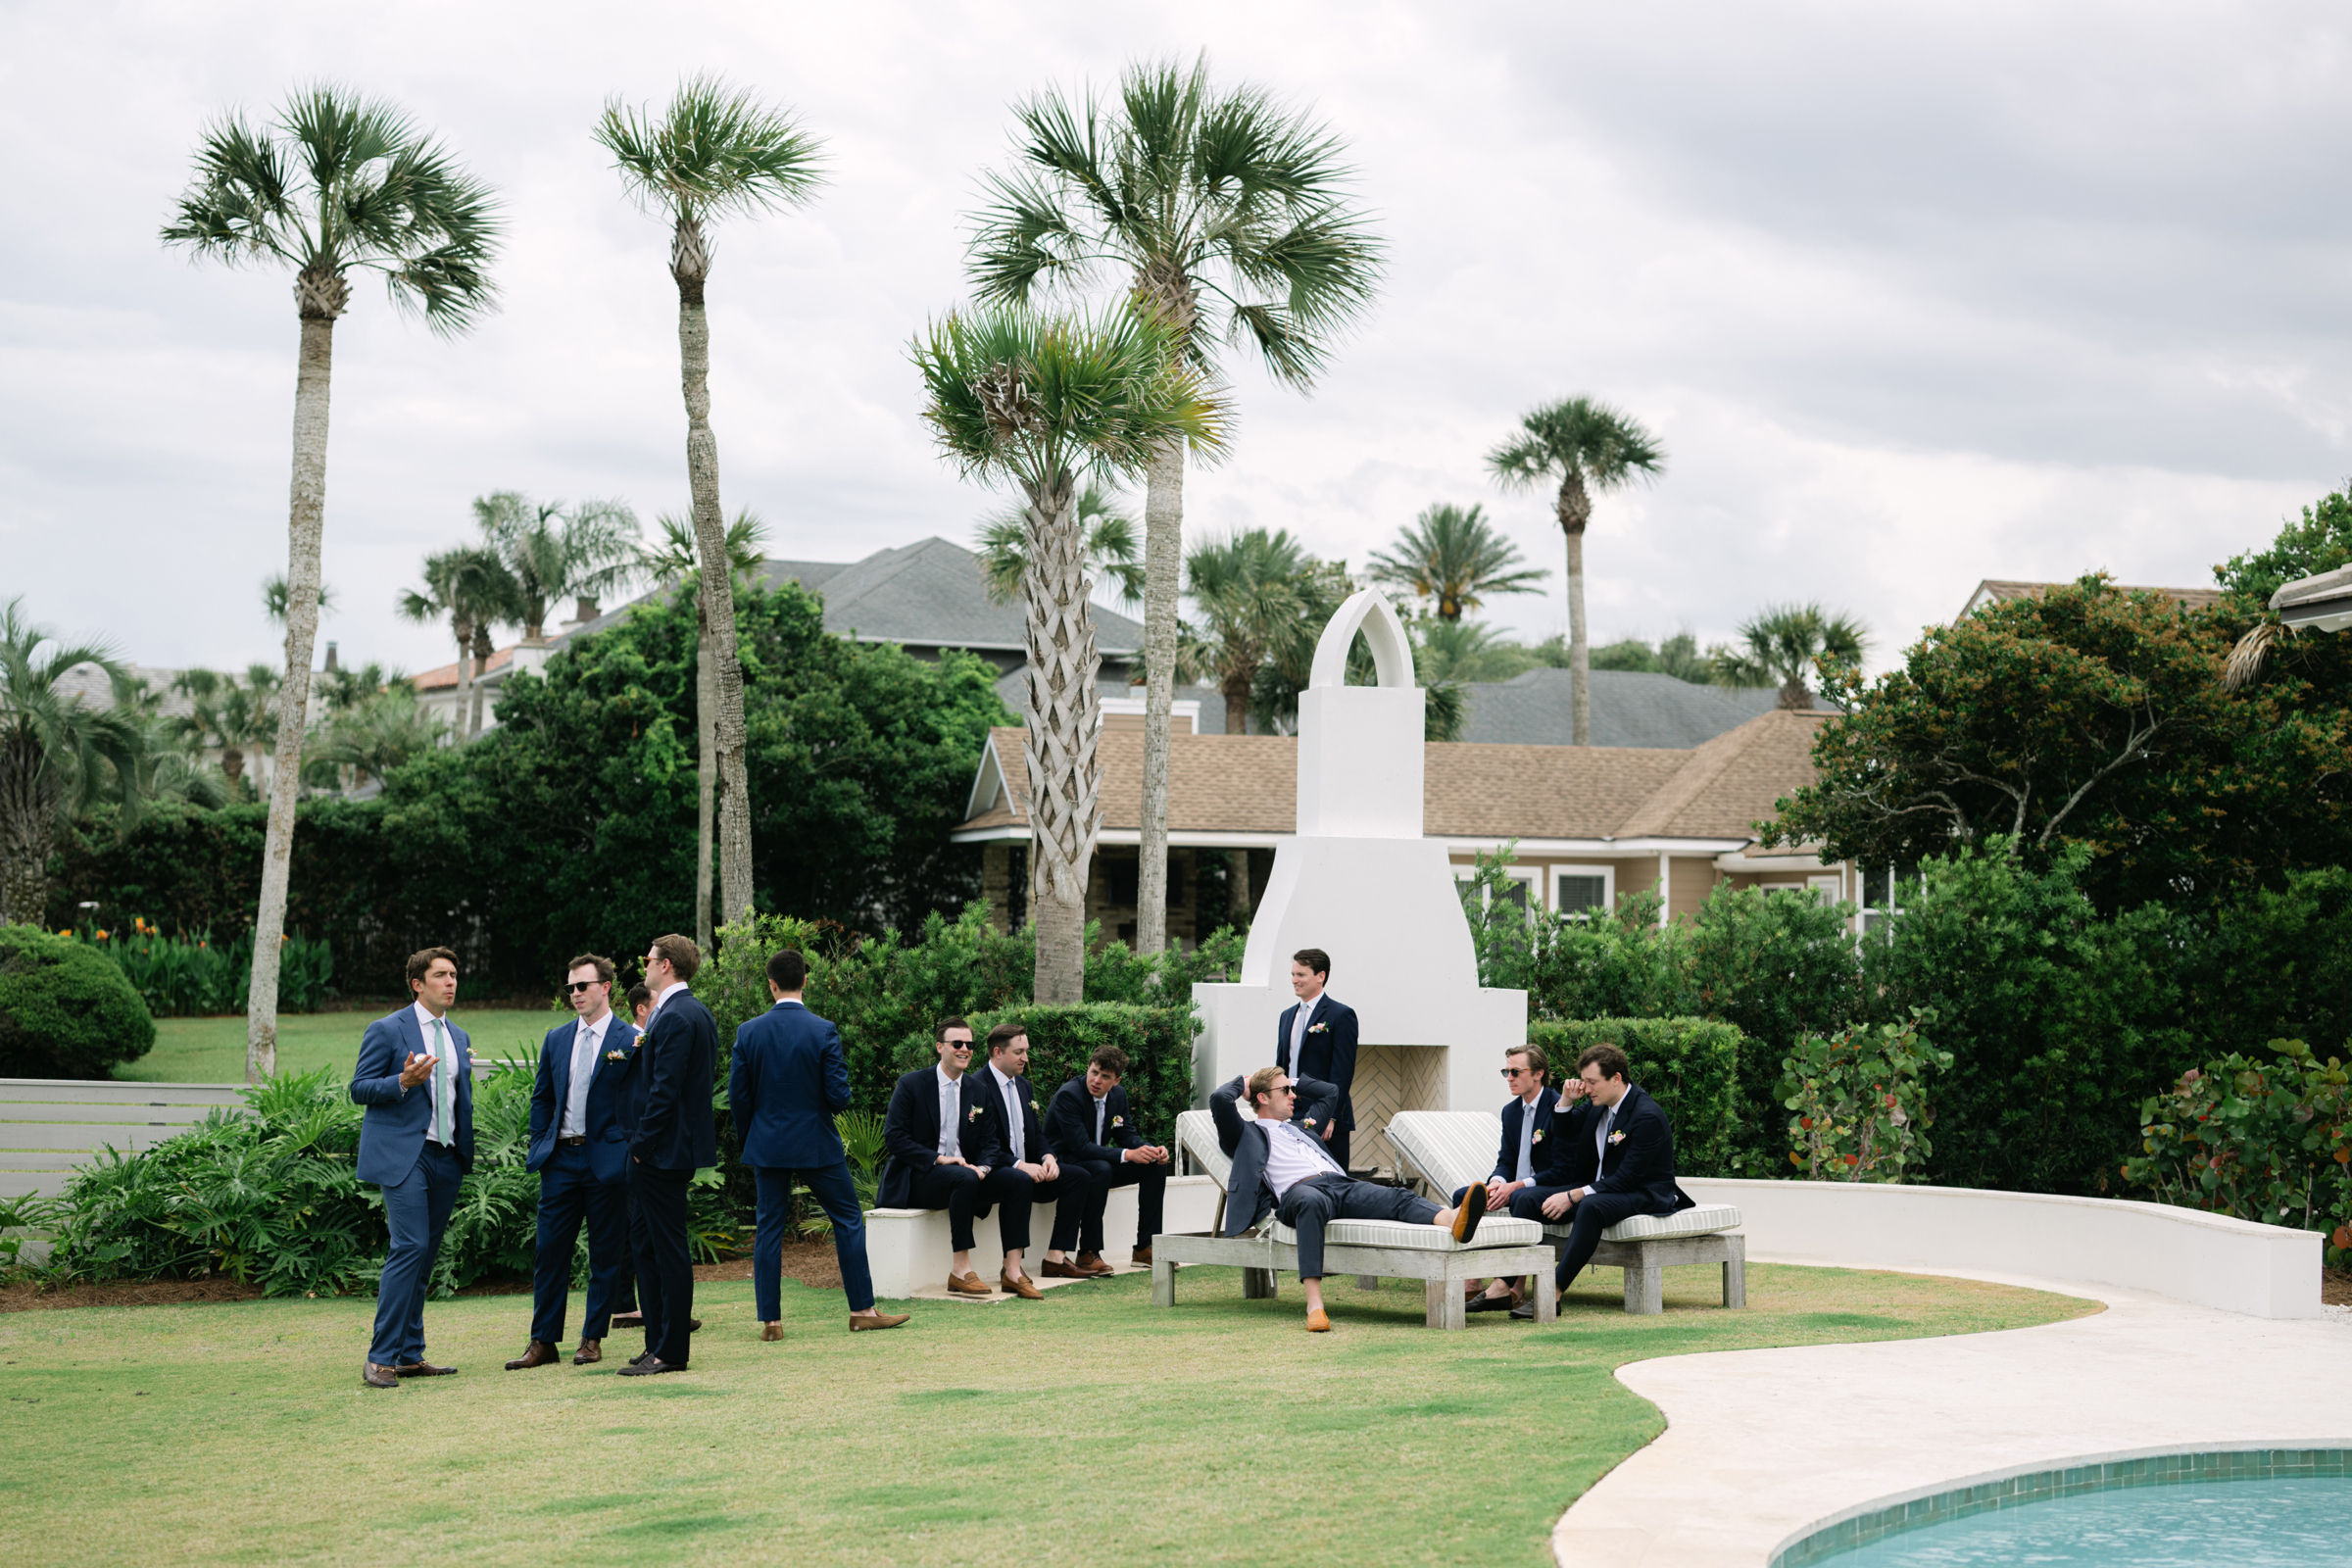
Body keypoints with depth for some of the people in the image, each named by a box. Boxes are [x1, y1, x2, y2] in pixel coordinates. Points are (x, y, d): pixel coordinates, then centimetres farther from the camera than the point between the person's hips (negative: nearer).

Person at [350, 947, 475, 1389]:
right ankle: (380, 1359, -12)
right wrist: (404, 1082, -21)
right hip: (402, 1154, -7)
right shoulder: (387, 1030, -3)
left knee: (425, 1254, 9)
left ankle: (410, 1356, 14)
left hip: (445, 1157, 7)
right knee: (410, 1247, -16)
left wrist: (467, 1149, 11)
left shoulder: (459, 1038, 17)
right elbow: (359, 1089, -5)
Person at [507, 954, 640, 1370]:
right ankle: (543, 1341, 9)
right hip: (561, 1159, 4)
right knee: (550, 1251, 3)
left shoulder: (630, 1041, -3)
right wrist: (540, 1146, 8)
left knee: (605, 1254, 3)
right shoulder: (556, 1039, 12)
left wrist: (628, 1151, -10)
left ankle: (593, 1339, 13)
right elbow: (541, 1098, 17)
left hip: (607, 1160, -4)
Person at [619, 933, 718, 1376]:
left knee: (669, 1249, -5)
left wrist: (642, 1145, -16)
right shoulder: (699, 1013, 14)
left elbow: (665, 1089, -21)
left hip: (663, 1151, -10)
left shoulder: (674, 1018, -17)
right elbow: (707, 1074, 19)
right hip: (678, 1145, 10)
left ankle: (670, 1352, 0)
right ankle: (659, 1343, 19)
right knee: (647, 1244, 15)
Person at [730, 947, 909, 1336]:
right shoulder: (823, 1032, -11)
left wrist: (752, 1139, 14)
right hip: (817, 1143, -3)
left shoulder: (749, 1032, -4)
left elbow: (737, 1095, 0)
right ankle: (862, 1309, 10)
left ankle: (770, 1319, 5)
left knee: (769, 1227, 8)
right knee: (848, 1220, 9)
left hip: (768, 1144, 3)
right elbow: (839, 1095, -13)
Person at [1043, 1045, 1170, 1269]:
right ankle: (1088, 1252, -32)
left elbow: (1127, 1135, 7)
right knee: (1101, 1169, -38)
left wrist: (1153, 1151, -15)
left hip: (1098, 1164, 8)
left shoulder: (1118, 1095, 2)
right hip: (1063, 1165, -8)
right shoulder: (1068, 1095, -23)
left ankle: (1145, 1247, -2)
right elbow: (1080, 1147, -29)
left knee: (1156, 1165, -4)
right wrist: (1127, 1155, -35)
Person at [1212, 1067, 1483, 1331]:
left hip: (1342, 1185, 6)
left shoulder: (1301, 1125, 40)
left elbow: (1330, 1091, 54)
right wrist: (1242, 1083, 25)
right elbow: (1219, 1099, 6)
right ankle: (1314, 1305, -53)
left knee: (1399, 1197, -24)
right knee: (1312, 1202, -44)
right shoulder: (1248, 1134, 21)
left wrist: (1293, 1082, 45)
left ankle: (1453, 1220, -55)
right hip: (1299, 1191, -6)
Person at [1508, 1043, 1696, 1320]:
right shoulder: (1597, 1105, 4)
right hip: (1597, 1187, 9)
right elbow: (1564, 1133, 22)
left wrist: (1573, 1197, -26)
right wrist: (1567, 1100, 1)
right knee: (1525, 1198, -8)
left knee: (1591, 1206, -41)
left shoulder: (1648, 1117, -21)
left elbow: (1627, 1177, -25)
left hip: (1642, 1193, -9)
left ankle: (1553, 1292, -43)